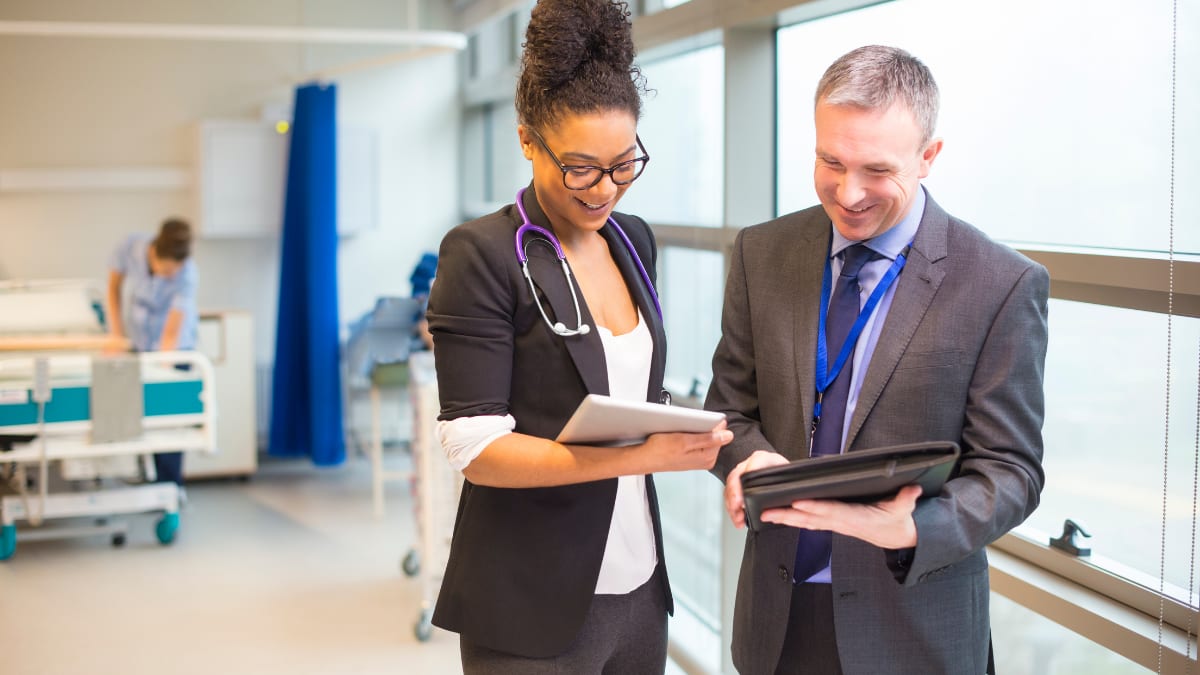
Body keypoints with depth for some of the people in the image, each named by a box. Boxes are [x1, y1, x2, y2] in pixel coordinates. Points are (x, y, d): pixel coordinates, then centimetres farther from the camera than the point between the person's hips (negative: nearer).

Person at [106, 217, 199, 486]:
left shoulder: (186, 274, -30)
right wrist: (116, 333, -7)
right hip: (135, 341, 3)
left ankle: (169, 486, -1)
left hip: (170, 345, -3)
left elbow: (172, 332, -31)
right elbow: (114, 287, -3)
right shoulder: (130, 247, -22)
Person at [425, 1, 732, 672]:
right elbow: (476, 449, -17)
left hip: (638, 588, 6)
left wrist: (677, 434, -1)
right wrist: (635, 456, -25)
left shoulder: (634, 240, 8)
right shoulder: (482, 255, -13)